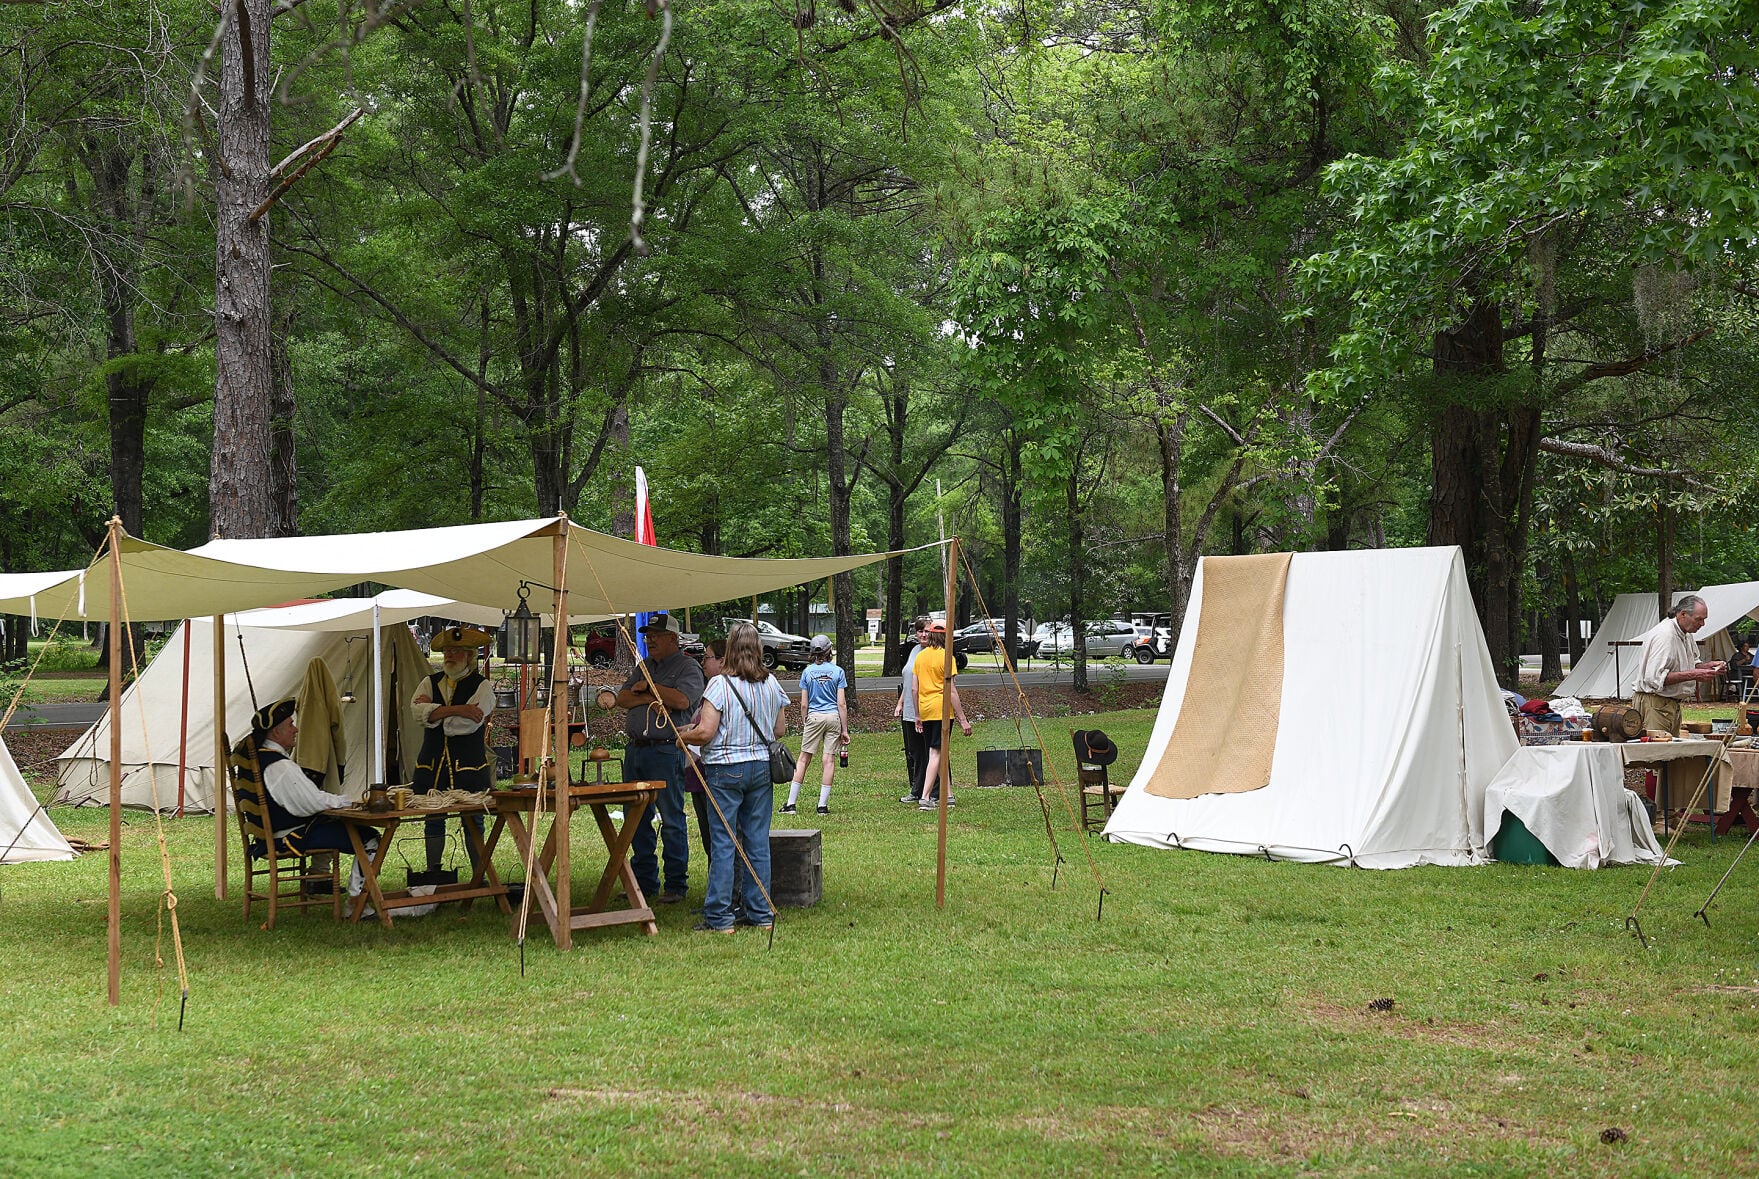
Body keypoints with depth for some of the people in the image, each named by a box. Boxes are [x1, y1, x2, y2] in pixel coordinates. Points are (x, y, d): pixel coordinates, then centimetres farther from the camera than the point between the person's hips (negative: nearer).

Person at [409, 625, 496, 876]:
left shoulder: (482, 686, -2)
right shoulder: (430, 683, 10)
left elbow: (468, 724, -16)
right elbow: (417, 708, -11)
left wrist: (434, 711, -8)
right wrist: (455, 709, -18)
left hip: (469, 766, -3)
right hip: (432, 764, 4)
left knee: (473, 823, 2)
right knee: (434, 822, 9)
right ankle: (432, 874, 18)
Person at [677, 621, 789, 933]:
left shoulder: (720, 685, -12)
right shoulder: (772, 684, 4)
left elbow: (705, 732, -16)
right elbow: (780, 730, 11)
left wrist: (682, 736, 3)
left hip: (726, 769, -5)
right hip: (762, 767, 5)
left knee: (722, 842, -1)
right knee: (758, 841, 10)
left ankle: (719, 917, 1)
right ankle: (761, 913, 14)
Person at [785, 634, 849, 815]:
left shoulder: (807, 672, 2)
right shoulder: (837, 671, 0)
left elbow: (804, 704, 3)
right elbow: (841, 704, -2)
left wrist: (804, 724, 15)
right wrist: (844, 730, 1)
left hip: (814, 717, 0)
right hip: (833, 718, 0)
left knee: (803, 758, 4)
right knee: (829, 760, 2)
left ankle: (791, 803, 3)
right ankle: (823, 805, 2)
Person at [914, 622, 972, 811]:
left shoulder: (921, 656, 10)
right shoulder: (945, 657, -10)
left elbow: (915, 689, 14)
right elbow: (951, 691, -13)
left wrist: (918, 715, 23)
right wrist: (962, 719, -10)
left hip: (925, 710, 7)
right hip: (941, 710, -7)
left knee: (938, 752, 15)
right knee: (936, 753, -6)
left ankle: (948, 794, 20)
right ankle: (926, 797, -13)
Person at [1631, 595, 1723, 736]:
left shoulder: (1686, 635, 13)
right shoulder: (1664, 635, -19)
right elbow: (1655, 678, -27)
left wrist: (1708, 667, 5)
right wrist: (1693, 675, -25)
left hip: (1673, 703, 10)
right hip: (1655, 704, -10)